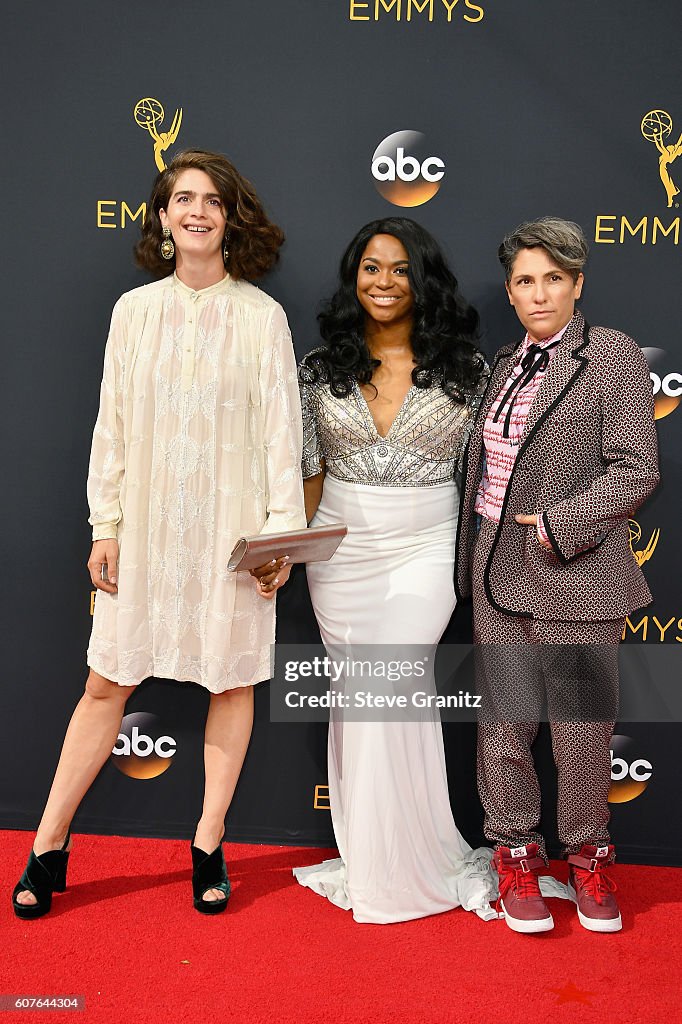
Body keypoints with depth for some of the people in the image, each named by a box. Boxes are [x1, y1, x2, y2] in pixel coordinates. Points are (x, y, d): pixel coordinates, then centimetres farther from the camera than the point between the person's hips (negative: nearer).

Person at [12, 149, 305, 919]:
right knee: (107, 683, 6)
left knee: (232, 681, 7)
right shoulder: (134, 310, 5)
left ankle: (208, 847, 25)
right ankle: (48, 848, 22)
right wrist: (106, 525, 3)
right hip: (147, 527, 1)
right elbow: (112, 424, 6)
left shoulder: (261, 316, 0)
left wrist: (283, 532, -7)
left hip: (232, 528, -1)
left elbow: (282, 430, -2)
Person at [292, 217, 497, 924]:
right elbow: (311, 473, 7)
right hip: (341, 551, 3)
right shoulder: (322, 368, 5)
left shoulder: (462, 367, 1)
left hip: (425, 551, -2)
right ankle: (371, 858, 24)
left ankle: (396, 865, 8)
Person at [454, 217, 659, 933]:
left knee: (583, 732, 6)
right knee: (503, 726, 7)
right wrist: (473, 563, 15)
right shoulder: (507, 364, 14)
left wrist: (559, 524, -17)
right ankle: (516, 854, 26)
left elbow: (636, 469, -11)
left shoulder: (613, 357, -4)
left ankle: (588, 857, 30)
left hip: (576, 577, -4)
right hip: (499, 576, 5)